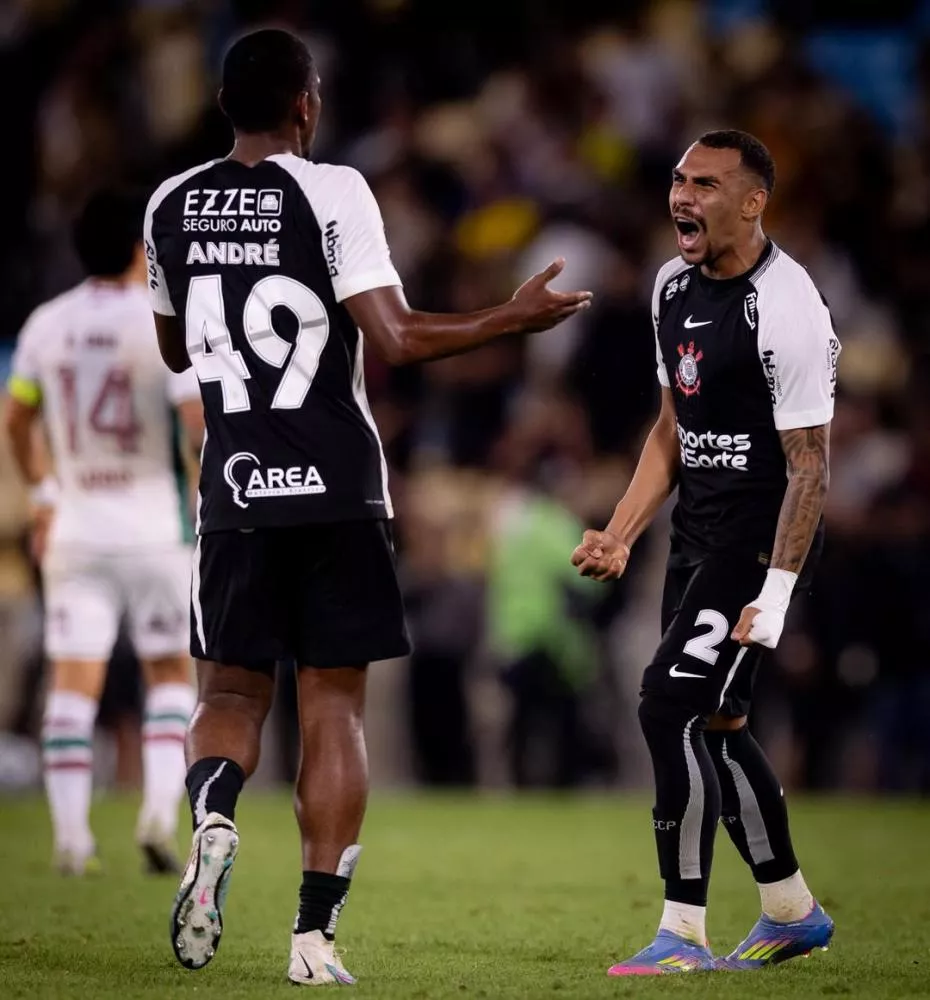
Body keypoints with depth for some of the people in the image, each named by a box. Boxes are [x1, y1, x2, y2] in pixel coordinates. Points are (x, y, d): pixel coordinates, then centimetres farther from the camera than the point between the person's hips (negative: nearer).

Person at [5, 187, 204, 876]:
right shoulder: (166, 325, -11)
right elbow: (199, 419, -18)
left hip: (75, 529, 3)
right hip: (154, 528, -3)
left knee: (73, 683, 1)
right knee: (171, 673, 11)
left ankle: (71, 836, -3)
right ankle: (161, 810, -5)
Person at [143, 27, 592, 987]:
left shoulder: (170, 206, 6)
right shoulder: (329, 193, -8)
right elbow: (399, 338, -15)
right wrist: (515, 318, -4)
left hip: (234, 493, 3)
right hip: (336, 491, -3)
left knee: (231, 689, 12)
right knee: (332, 703, 4)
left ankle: (213, 812, -22)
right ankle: (315, 933, -2)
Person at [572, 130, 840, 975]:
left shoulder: (783, 307, -19)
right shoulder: (675, 287, 8)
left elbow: (810, 465, -19)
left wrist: (775, 594, -22)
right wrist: (619, 536, 11)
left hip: (761, 540, -9)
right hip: (698, 532, 9)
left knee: (672, 708, -15)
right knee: (716, 725, 14)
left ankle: (683, 932, -8)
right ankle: (792, 911, 29)